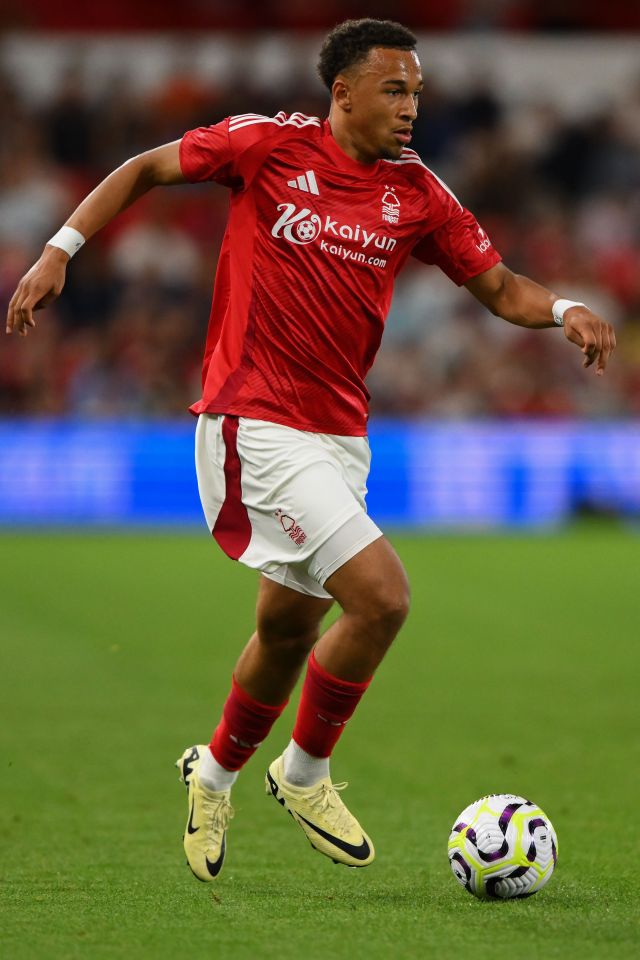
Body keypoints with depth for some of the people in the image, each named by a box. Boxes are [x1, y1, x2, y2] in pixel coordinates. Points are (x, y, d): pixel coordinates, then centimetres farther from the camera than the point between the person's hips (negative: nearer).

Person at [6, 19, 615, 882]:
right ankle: (306, 774, 3)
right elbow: (146, 169, 5)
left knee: (290, 627, 15)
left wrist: (564, 310, -12)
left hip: (339, 433, 6)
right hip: (256, 423, -6)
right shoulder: (271, 144, -6)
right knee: (381, 595, -17)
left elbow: (499, 286, 8)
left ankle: (215, 774, 41)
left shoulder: (417, 194, 5)